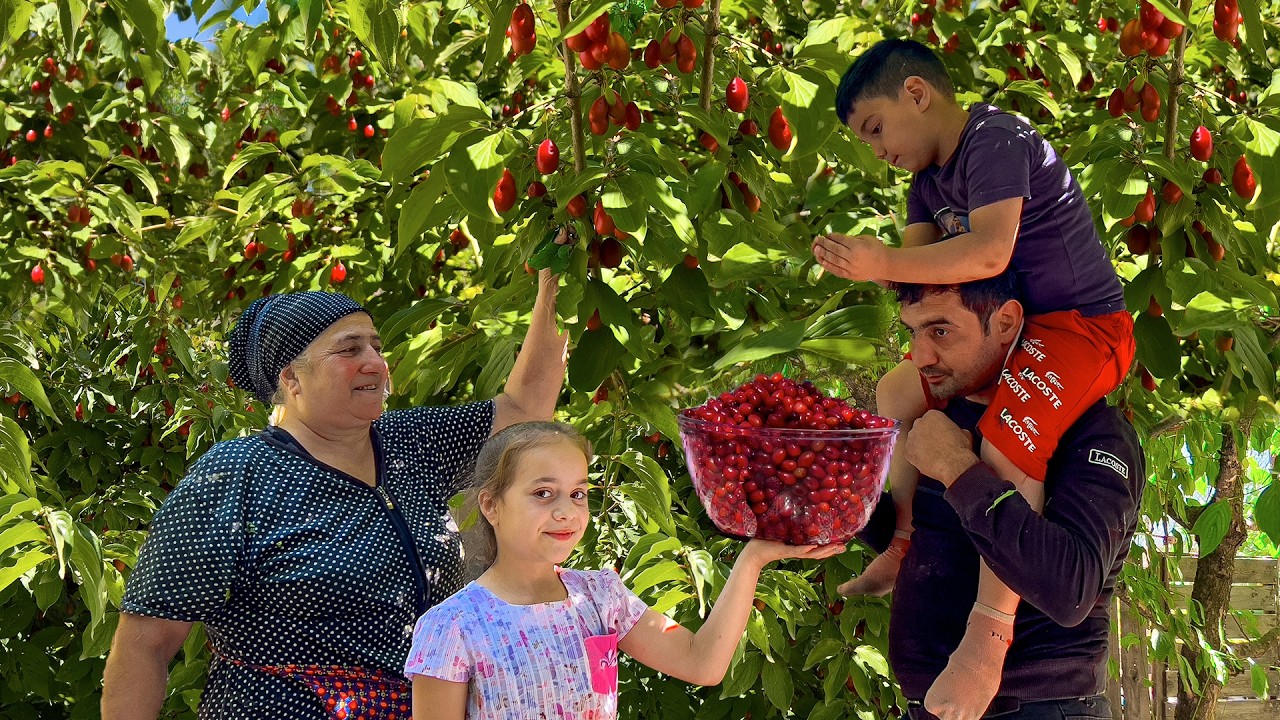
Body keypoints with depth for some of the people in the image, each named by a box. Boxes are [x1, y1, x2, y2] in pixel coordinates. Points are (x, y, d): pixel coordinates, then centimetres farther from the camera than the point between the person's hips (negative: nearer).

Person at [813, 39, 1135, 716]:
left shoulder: (995, 141, -19)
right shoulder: (931, 178, 13)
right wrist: (858, 259, -12)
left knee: (1007, 444, -33)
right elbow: (913, 257, 8)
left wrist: (884, 264, -30)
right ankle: (905, 544, 22)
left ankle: (988, 640, -32)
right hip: (1010, 328, 11)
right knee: (896, 391, 17)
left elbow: (988, 252, -32)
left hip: (1083, 323, -11)